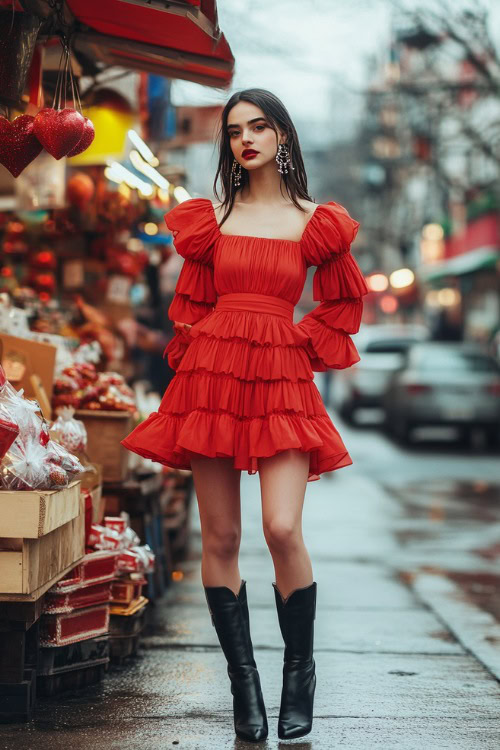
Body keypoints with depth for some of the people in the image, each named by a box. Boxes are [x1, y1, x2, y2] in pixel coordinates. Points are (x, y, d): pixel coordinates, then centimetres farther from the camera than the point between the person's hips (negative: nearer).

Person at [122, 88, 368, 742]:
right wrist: (200, 357, 6)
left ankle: (300, 675, 3)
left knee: (283, 529, -16)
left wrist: (304, 349, 8)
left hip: (282, 382, -2)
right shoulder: (211, 217, 11)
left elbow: (344, 301, 17)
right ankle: (243, 681, 10)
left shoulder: (314, 221, 8)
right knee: (220, 537, 0)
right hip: (212, 379, 2)